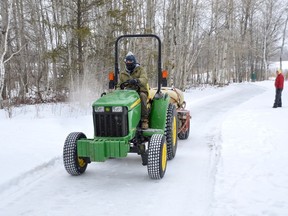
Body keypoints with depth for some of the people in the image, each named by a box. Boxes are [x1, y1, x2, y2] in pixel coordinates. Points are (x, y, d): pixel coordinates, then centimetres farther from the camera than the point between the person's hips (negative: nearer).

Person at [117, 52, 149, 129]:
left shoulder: (140, 70, 4)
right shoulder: (122, 74, 17)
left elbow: (144, 80, -16)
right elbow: (119, 86, 18)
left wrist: (136, 81, -38)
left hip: (140, 91, -3)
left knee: (142, 96, -38)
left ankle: (144, 120, -33)